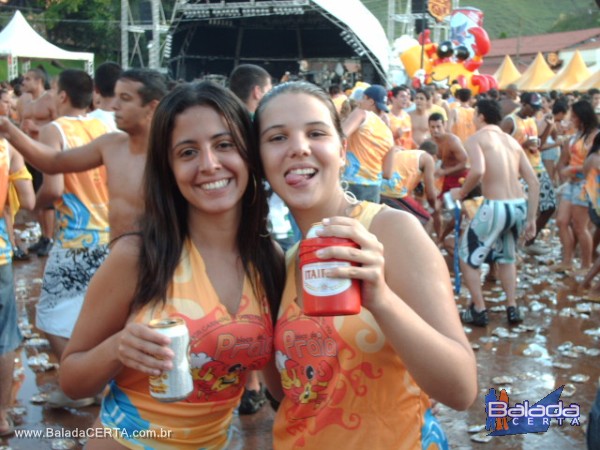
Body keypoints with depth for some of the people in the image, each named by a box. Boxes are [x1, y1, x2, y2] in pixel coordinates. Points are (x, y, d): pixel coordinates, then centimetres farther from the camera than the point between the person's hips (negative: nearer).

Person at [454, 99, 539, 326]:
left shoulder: (476, 138, -1)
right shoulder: (512, 141, 16)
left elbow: (478, 171, -23)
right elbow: (534, 182, 12)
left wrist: (461, 193, -5)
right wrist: (531, 218, 16)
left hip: (496, 206, -6)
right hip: (519, 206, 6)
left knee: (467, 256, 15)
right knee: (506, 256, 30)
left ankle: (478, 310, 16)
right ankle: (512, 308, 27)